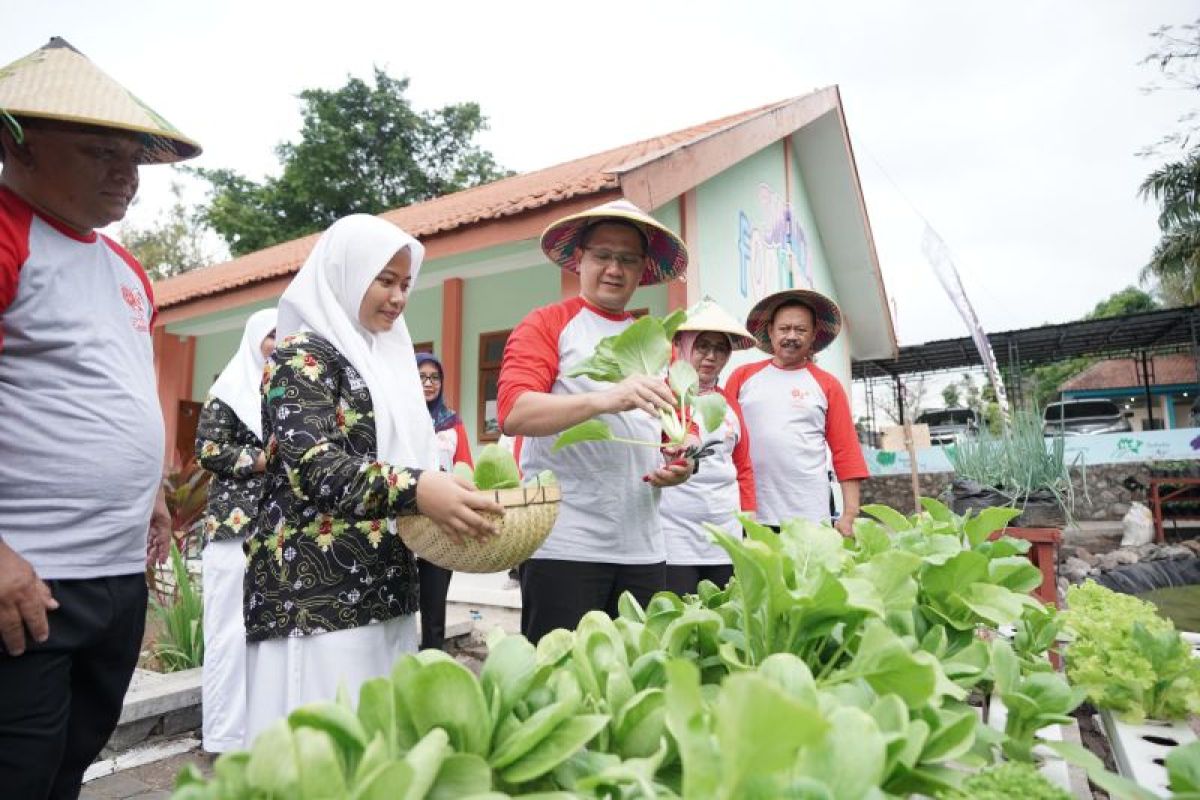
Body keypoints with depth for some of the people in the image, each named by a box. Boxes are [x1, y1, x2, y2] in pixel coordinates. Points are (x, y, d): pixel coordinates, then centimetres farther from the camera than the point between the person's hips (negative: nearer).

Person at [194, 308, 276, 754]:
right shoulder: (230, 389, 2)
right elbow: (208, 451, -6)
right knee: (235, 628, -2)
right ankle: (227, 733, 9)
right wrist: (267, 460, -11)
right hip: (237, 524, -5)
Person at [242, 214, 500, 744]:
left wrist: (448, 493, 3)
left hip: (384, 591, 8)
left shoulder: (386, 359, 17)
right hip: (317, 594, -7)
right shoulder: (304, 354, -6)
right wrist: (413, 491, -32)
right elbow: (310, 465, -19)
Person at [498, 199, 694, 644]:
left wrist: (678, 466, 1)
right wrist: (604, 399, -28)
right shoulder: (547, 325, 1)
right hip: (563, 545, -5)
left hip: (643, 550, 5)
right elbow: (513, 414, -14)